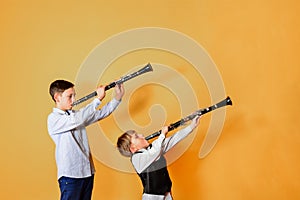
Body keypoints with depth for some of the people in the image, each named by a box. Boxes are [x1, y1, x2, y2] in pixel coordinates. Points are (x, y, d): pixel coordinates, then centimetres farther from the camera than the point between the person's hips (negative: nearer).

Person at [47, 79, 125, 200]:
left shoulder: (75, 115, 12)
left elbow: (101, 114, 15)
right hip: (70, 175, -7)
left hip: (87, 172, 7)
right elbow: (77, 120, -25)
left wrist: (117, 98, 1)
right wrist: (98, 99, -22)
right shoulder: (53, 119, -9)